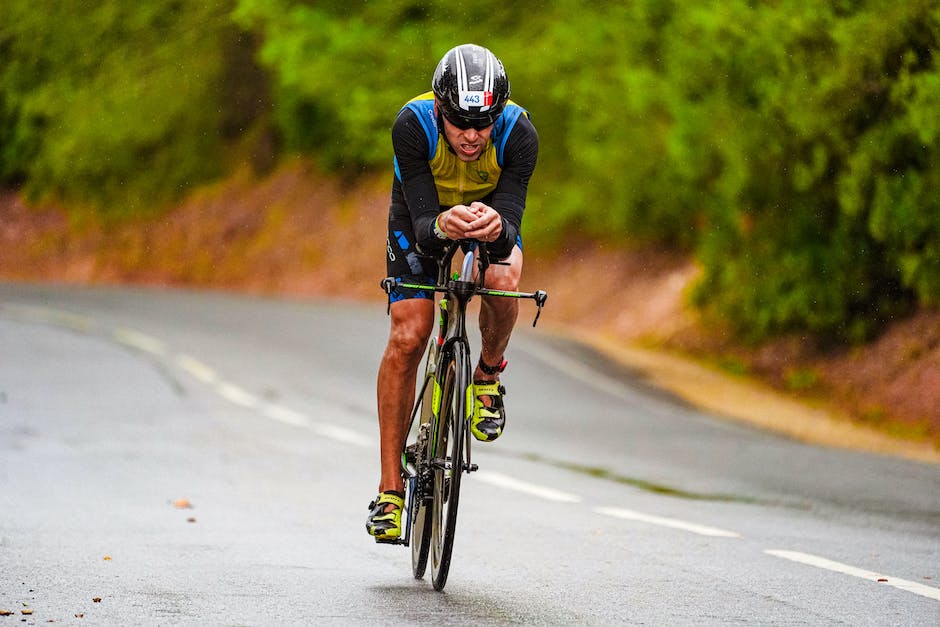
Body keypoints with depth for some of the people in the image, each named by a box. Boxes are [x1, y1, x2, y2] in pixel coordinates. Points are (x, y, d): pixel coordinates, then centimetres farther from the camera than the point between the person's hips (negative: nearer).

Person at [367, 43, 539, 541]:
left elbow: (513, 223, -38)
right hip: (423, 215, 0)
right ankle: (390, 488, -7)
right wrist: (442, 227, -61)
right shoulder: (413, 125, -36)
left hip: (492, 212, 1)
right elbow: (421, 221, -38)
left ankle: (488, 373, 1)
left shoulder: (519, 135, -34)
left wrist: (497, 228, -61)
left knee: (503, 281, -32)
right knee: (408, 337, -15)